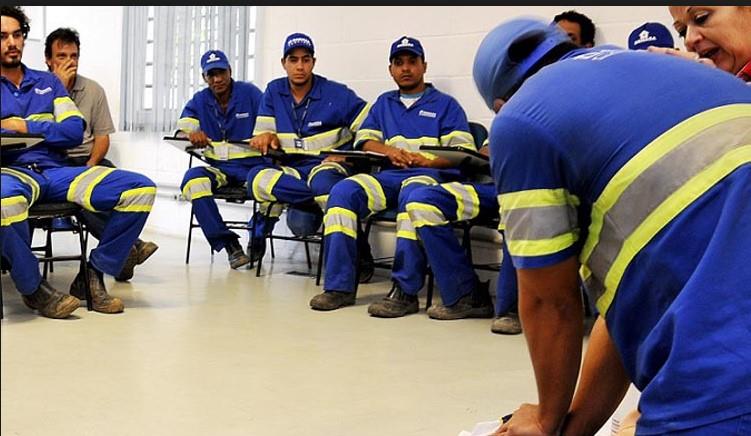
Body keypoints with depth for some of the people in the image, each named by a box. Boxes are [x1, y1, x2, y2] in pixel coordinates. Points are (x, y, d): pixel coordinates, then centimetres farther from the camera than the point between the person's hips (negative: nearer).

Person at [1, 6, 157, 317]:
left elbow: (75, 132, 10)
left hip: (55, 169, 4)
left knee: (141, 189, -17)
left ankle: (92, 275, -7)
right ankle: (33, 287, -18)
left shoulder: (47, 82, 23)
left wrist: (27, 127, -1)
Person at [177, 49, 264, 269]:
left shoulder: (250, 93, 1)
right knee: (193, 178, -31)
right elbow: (182, 129, -2)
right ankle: (228, 243, -27)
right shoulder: (198, 101, 10)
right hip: (219, 168, 2)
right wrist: (191, 135, -29)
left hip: (253, 164, -2)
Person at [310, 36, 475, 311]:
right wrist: (389, 150, -3)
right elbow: (364, 140, 18)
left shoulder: (445, 104, 17)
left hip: (431, 174, -4)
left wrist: (428, 161, -13)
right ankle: (339, 286, -29)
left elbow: (463, 151, 4)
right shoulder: (384, 103, 30)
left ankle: (405, 291, -43)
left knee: (413, 192, -40)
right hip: (390, 175, 4)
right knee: (343, 191, -25)